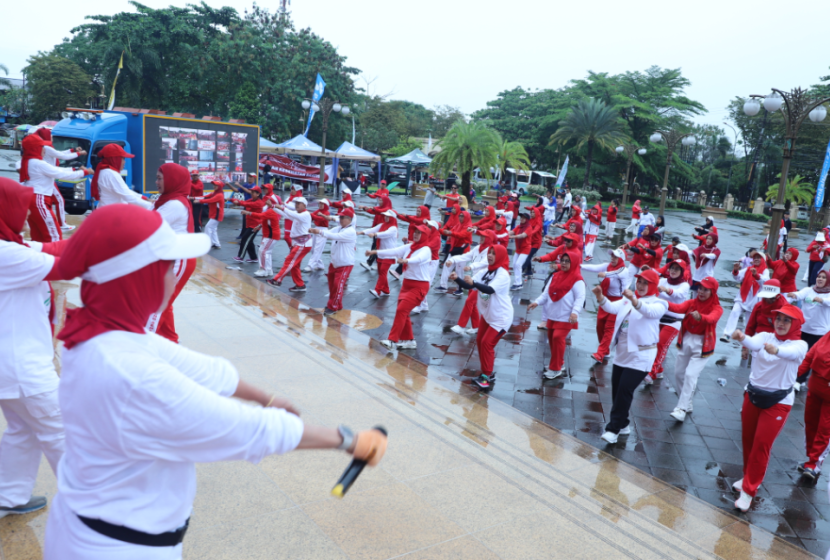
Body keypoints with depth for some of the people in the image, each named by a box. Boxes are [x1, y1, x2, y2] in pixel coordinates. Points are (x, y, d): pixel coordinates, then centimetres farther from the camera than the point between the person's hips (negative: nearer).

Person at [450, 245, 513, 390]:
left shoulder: (503, 274, -20)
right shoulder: (484, 273, 2)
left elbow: (490, 289, -35)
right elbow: (468, 286, -7)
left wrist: (473, 282, -49)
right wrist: (457, 279, -25)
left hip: (501, 317, -8)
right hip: (487, 314, 8)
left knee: (487, 343, -12)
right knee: (480, 342, 10)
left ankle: (486, 377, -3)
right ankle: (488, 373, 24)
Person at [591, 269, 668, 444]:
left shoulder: (658, 303, -7)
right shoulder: (628, 299, 10)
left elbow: (650, 312, -31)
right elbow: (612, 307, -6)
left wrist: (634, 300, -50)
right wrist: (600, 296, -26)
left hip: (641, 355, -6)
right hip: (622, 352, 7)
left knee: (625, 390, -12)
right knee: (616, 388, 11)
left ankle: (614, 428, -4)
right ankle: (622, 424, 26)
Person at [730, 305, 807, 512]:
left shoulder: (800, 345, -10)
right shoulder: (765, 336, -2)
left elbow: (792, 353, -36)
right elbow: (754, 343, -26)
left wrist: (776, 350, -60)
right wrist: (742, 338, -51)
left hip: (777, 403, -4)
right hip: (753, 395, 4)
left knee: (761, 446, -2)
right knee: (747, 440, 14)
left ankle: (748, 491, 10)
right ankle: (749, 477, 36)